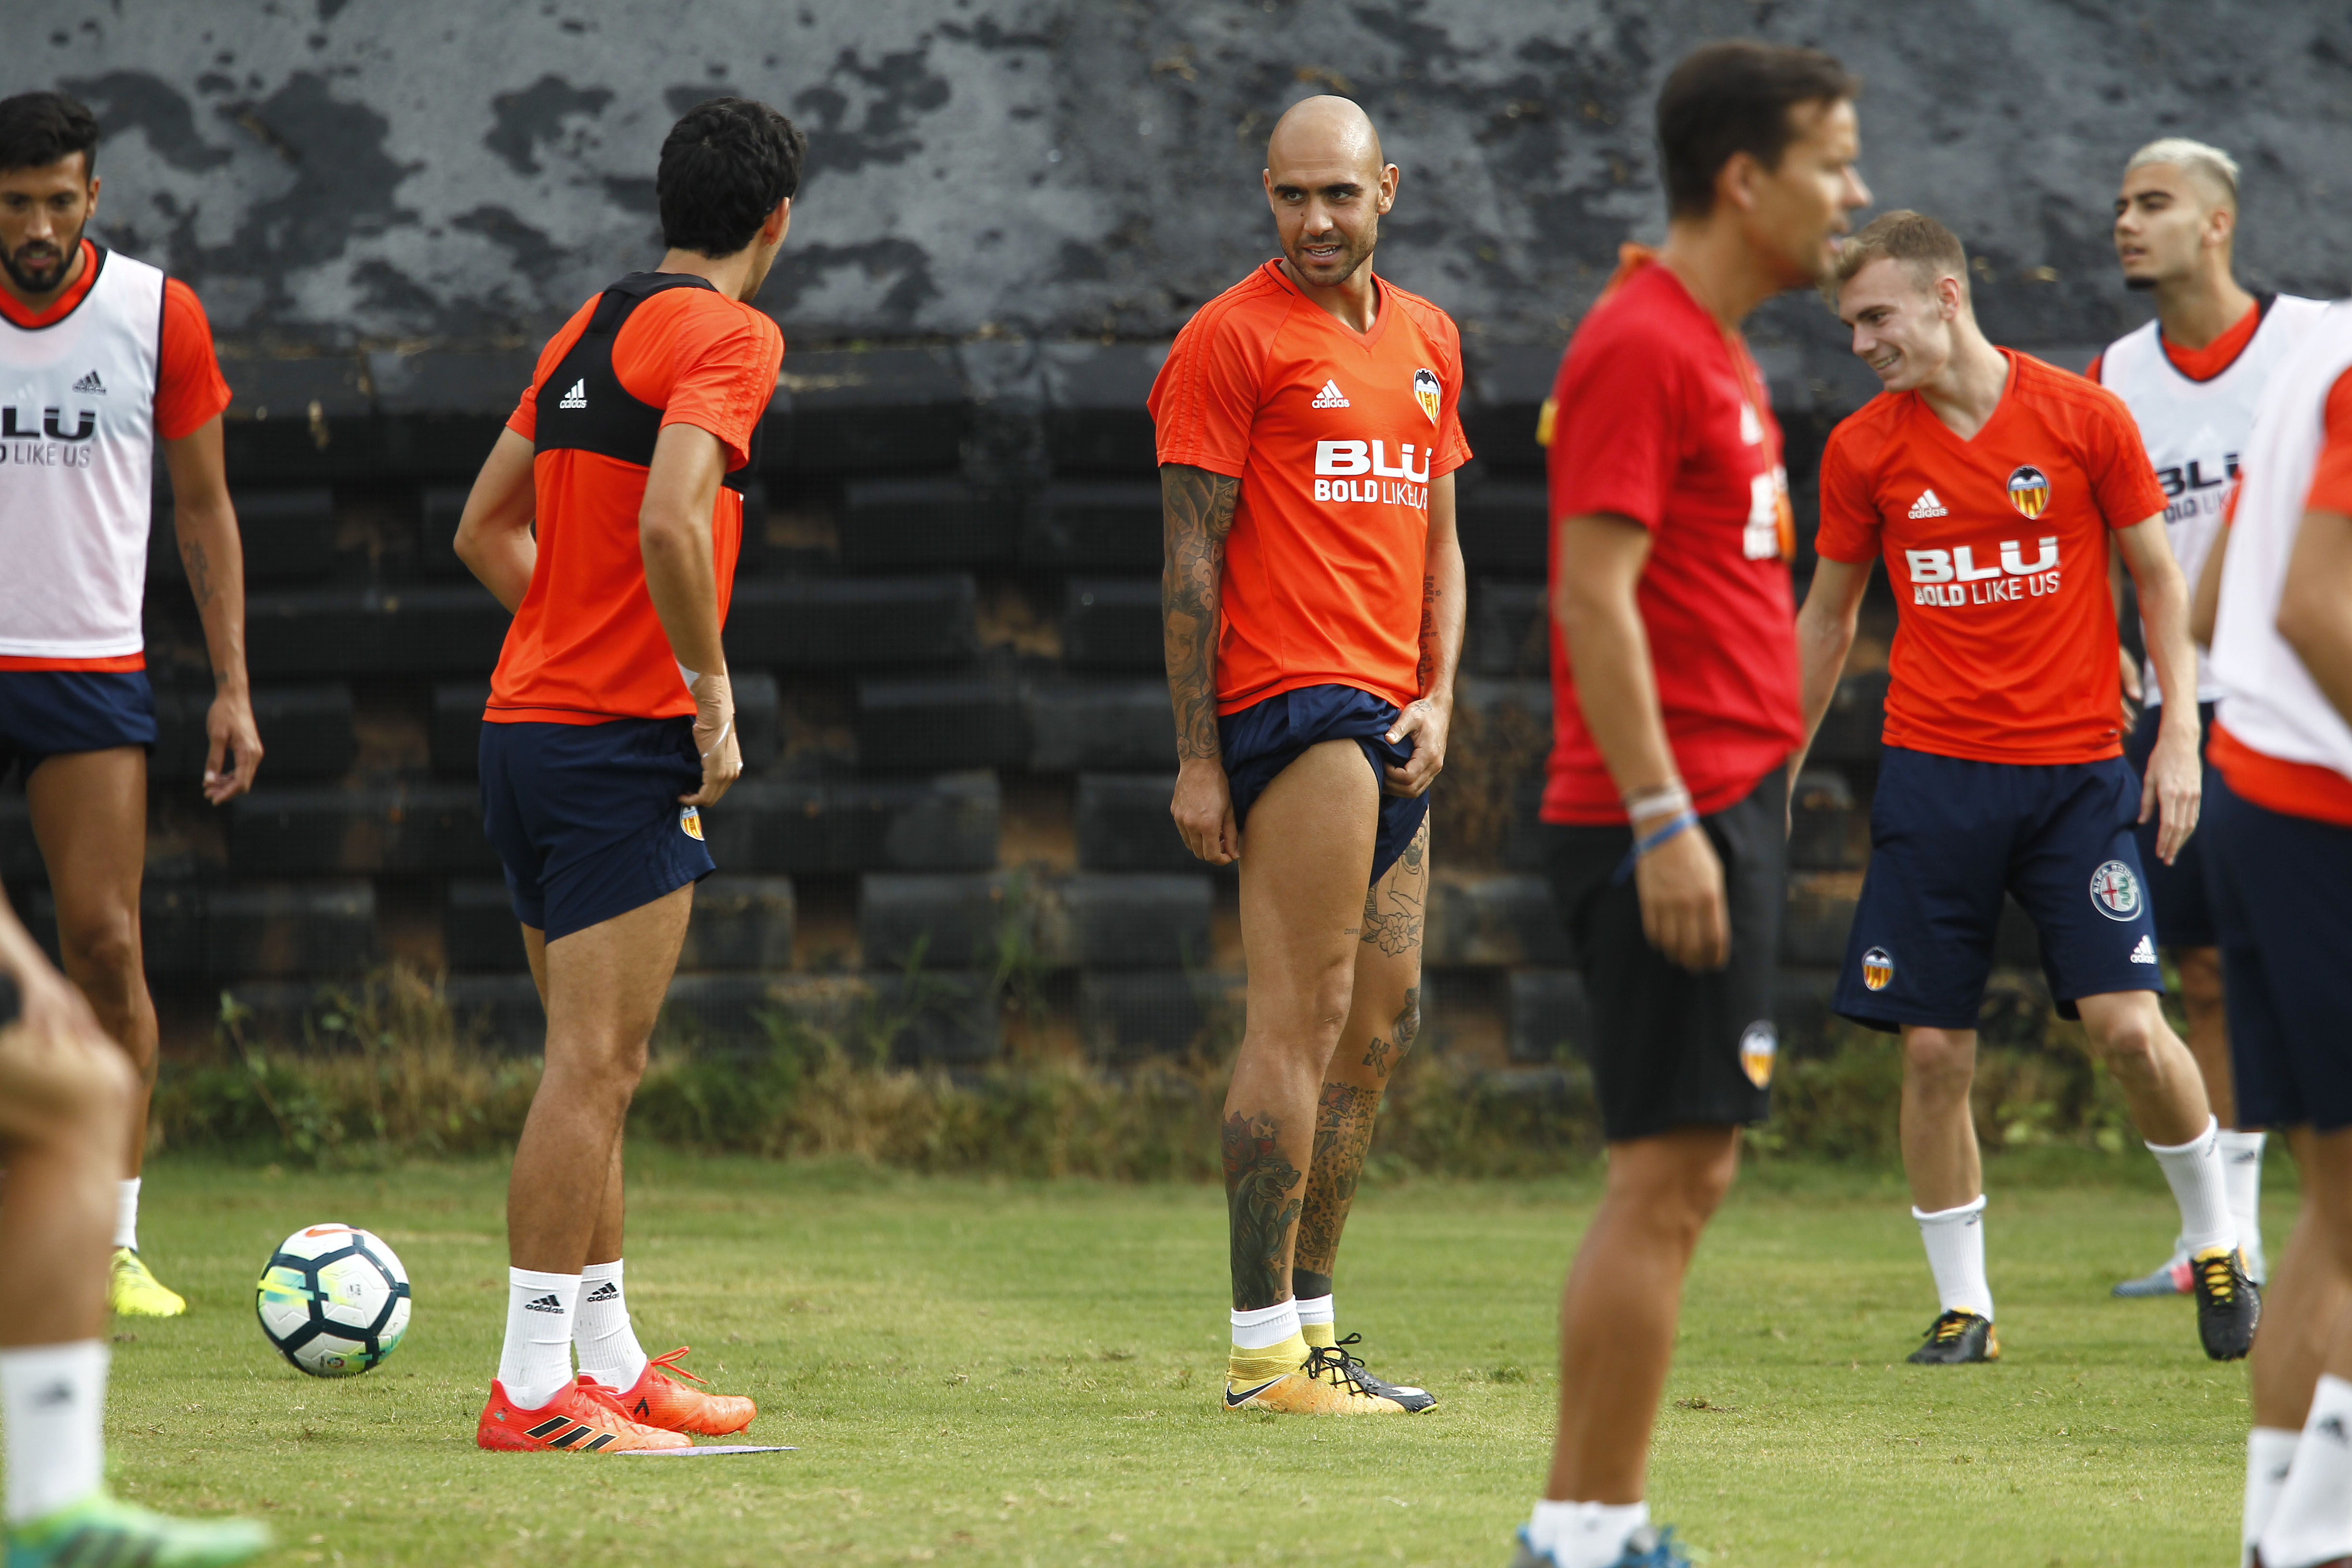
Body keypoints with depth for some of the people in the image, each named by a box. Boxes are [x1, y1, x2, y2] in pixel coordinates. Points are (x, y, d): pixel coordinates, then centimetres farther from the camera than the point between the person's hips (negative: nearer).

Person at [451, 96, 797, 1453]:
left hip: (530, 718, 9)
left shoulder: (593, 326, 15)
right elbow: (669, 523, -24)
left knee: (594, 1065, 15)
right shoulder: (728, 334, -10)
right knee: (595, 1067, -8)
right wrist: (712, 693, -14)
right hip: (625, 743, -9)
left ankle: (613, 1362, 21)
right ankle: (535, 1388, -10)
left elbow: (487, 528, 20)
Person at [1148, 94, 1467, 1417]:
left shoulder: (1425, 338, 17)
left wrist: (1438, 697, 7)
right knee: (1303, 1017, -12)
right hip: (1293, 700, -8)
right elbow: (1191, 556, -7)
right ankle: (1267, 1345, -12)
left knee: (1385, 1021, 11)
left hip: (1392, 720, 8)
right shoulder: (1233, 338, -5)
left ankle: (1309, 1313, 19)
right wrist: (1197, 755, -11)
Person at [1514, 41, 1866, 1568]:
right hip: (1673, 818, -10)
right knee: (1668, 1179, -9)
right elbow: (1594, 598, -19)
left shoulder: (1712, 351, 17)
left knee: (1683, 1176, 11)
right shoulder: (1640, 349, -14)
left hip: (1725, 809, 10)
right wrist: (1664, 821, -23)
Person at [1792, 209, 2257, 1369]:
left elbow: (2157, 576, 6)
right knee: (1933, 1049, -3)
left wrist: (2180, 731, -3)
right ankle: (1963, 1306, 8)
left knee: (2127, 1025, -11)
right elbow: (1825, 620, 14)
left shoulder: (2083, 418, -2)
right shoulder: (1863, 449, 3)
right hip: (1932, 774, 2)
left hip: (2075, 770, -2)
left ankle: (2216, 1243, 12)